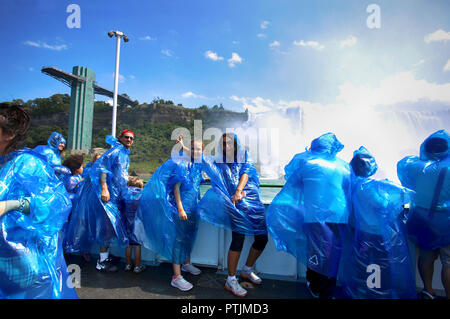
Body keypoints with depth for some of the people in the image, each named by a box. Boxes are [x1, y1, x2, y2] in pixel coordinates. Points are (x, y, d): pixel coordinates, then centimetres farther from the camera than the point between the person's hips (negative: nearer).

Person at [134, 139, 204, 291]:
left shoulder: (198, 165, 7)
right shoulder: (182, 164, -14)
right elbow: (176, 187, -16)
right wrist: (180, 209, -18)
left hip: (193, 207, 8)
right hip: (181, 205, -8)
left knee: (190, 235, 20)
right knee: (178, 238, -3)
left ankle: (186, 263, 41)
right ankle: (176, 277, 4)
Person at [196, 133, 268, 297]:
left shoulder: (245, 155, 14)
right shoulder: (218, 161, 14)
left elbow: (247, 171, -1)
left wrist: (239, 190, -16)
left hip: (253, 200, 3)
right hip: (236, 203, -3)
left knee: (262, 237, 5)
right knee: (238, 238, -14)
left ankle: (247, 270, 27)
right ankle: (231, 281, 2)